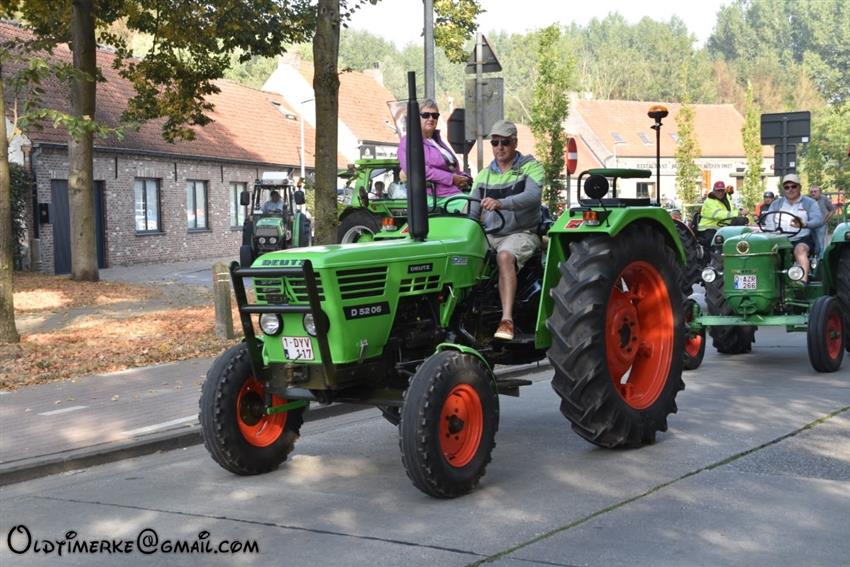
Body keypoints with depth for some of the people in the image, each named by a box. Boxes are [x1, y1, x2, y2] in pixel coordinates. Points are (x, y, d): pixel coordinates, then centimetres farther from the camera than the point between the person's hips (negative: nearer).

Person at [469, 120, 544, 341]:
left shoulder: (531, 167, 1)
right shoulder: (484, 175, 17)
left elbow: (532, 196, -20)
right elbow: (471, 210, 10)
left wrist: (500, 203, -37)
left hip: (521, 233, -5)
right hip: (489, 234, 5)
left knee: (505, 256, -37)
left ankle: (507, 319, -43)